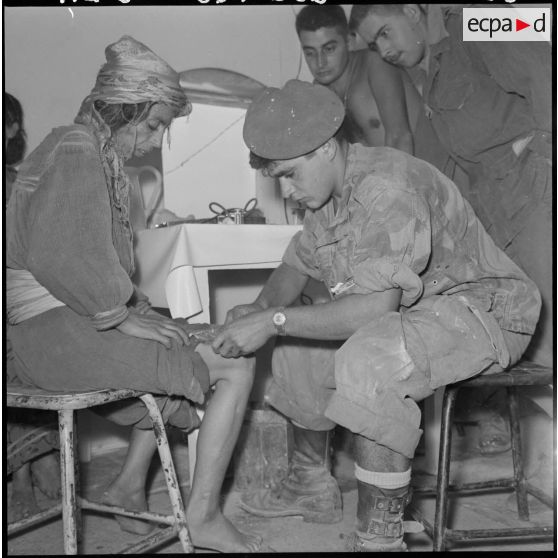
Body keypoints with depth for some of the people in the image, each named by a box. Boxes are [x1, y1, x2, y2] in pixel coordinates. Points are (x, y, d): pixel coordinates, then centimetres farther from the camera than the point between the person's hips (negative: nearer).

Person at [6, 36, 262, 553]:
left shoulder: (97, 154, 18)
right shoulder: (76, 153, -14)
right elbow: (57, 254, -26)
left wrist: (136, 308, 9)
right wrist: (124, 316, -18)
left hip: (76, 316, 10)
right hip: (57, 331, -10)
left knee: (185, 350, 28)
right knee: (235, 367, -6)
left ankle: (130, 483, 27)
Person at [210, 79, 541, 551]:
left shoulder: (387, 188, -27)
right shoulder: (330, 193, 3)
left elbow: (378, 307, -34)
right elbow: (295, 266, 15)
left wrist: (275, 321, -31)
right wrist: (260, 309, -5)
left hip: (481, 307, -10)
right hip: (409, 312, 10)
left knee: (369, 362, -36)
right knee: (297, 344, 12)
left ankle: (379, 536, -23)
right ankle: (312, 485, 28)